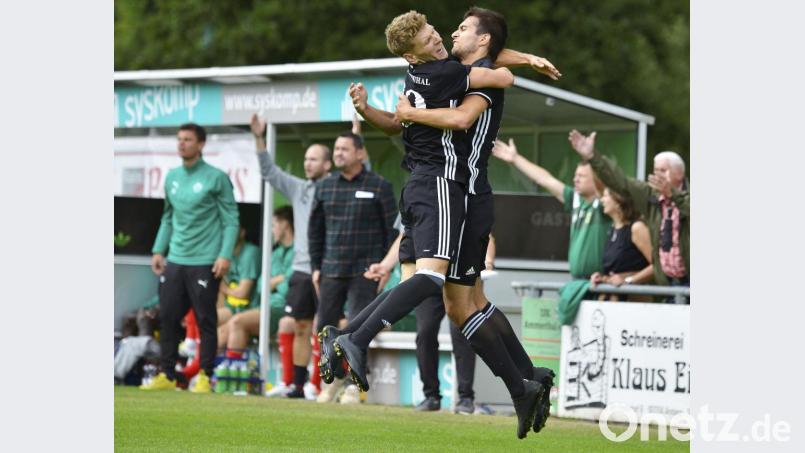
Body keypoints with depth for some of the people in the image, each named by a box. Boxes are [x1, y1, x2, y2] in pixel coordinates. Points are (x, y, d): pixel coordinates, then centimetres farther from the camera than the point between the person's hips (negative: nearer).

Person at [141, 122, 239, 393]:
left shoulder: (216, 178, -5)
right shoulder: (172, 177, 12)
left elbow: (231, 220, -5)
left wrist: (225, 255, -15)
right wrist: (159, 250, 14)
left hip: (204, 263, -6)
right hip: (174, 260, 6)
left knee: (205, 320, -2)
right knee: (168, 317, 5)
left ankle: (205, 378, 4)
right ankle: (167, 376, 12)